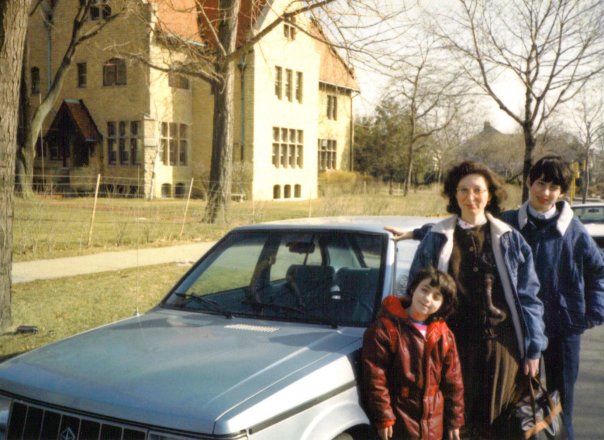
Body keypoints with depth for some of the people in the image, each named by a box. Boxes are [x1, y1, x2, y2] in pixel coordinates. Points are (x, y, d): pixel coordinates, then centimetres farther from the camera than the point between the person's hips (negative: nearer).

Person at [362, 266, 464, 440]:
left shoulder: (443, 335, 4)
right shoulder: (386, 327, -13)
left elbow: (452, 380, 9)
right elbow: (374, 376, -15)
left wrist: (454, 421, 9)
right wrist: (383, 417, -16)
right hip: (399, 425, -5)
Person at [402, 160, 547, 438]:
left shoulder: (510, 240, 7)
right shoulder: (436, 239, 6)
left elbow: (528, 297, 7)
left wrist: (533, 350, 3)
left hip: (501, 344, 0)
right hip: (455, 343, 0)